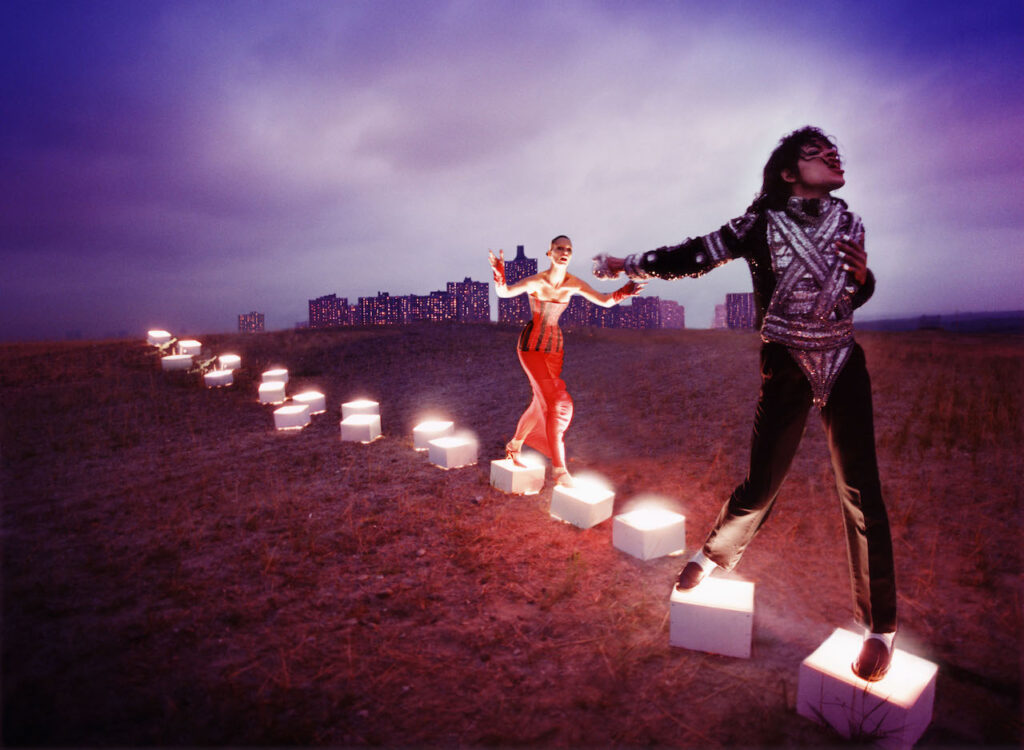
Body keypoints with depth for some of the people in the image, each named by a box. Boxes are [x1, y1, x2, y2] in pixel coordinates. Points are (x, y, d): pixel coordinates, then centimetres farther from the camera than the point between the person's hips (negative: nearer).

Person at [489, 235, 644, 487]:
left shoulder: (574, 284, -5)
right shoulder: (536, 281, -21)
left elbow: (605, 301, 0)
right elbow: (504, 292, -34)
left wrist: (623, 293, -20)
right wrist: (499, 275, -55)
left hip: (555, 346, 6)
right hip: (532, 345, -6)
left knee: (542, 404, 15)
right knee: (558, 403, -17)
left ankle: (514, 445, 40)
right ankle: (559, 469, -9)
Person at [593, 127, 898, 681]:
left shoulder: (848, 224, 5)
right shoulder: (761, 226, -7)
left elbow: (857, 295, 16)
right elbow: (695, 256, -6)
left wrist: (862, 273, -6)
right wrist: (626, 265, -5)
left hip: (844, 366, 3)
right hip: (785, 369, -3)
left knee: (861, 492, 1)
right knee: (759, 485, 1)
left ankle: (879, 626, 16)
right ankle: (714, 555, 33)